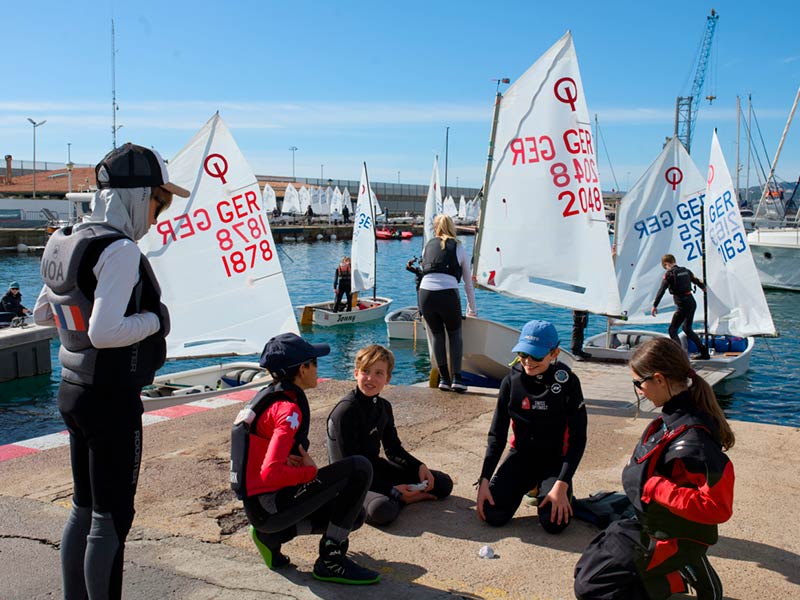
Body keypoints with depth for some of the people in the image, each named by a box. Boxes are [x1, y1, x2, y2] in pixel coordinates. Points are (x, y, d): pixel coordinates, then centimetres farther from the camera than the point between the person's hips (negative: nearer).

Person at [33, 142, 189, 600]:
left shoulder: (65, 243, 9)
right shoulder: (120, 250, -20)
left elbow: (42, 313, 20)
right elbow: (104, 333, -27)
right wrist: (155, 318, -13)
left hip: (74, 391, 9)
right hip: (112, 399, -9)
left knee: (84, 508, 20)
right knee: (112, 518, 2)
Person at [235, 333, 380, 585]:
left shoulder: (269, 395, 10)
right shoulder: (288, 409, -19)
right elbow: (270, 473, -30)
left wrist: (298, 462, -1)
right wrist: (311, 472, -13)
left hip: (257, 502, 10)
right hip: (270, 507, -10)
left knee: (354, 516, 20)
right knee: (360, 468, -20)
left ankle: (272, 537, 13)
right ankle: (330, 560, -10)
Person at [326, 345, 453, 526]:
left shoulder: (383, 406, 3)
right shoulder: (345, 412, -20)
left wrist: (419, 467, -6)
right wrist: (391, 490, -22)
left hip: (376, 468, 7)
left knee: (443, 483, 2)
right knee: (382, 510, -39)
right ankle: (398, 499, -9)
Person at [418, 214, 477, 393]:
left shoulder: (428, 245, 23)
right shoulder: (459, 248, 17)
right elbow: (468, 283, 21)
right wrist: (472, 310, 32)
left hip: (425, 292, 2)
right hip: (448, 294, -2)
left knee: (437, 335, 18)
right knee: (455, 334, 17)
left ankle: (444, 379, 16)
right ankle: (456, 379, 9)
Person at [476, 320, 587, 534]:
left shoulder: (567, 382, -15)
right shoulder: (512, 381, -8)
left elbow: (578, 438, -13)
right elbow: (497, 434, -3)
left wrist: (562, 484, -23)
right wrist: (484, 480, -12)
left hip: (555, 459, -2)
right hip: (521, 454, 2)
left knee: (554, 522, -25)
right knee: (493, 515, -17)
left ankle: (542, 487, 12)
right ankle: (528, 486, 16)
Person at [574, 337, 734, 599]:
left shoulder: (693, 436, -31)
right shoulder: (673, 415, -4)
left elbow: (716, 507, -32)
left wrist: (654, 487, -29)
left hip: (672, 539, -9)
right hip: (647, 524, 9)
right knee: (585, 570, 18)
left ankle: (682, 577, 4)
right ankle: (680, 570, 16)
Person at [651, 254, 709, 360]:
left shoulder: (669, 274, -9)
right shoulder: (685, 271, 11)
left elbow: (661, 291, -15)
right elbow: (696, 281, 26)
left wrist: (655, 305, -15)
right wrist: (703, 287, 48)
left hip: (682, 305, -7)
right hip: (692, 302, 7)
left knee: (672, 330, 0)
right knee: (687, 328, 22)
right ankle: (704, 352, 23)